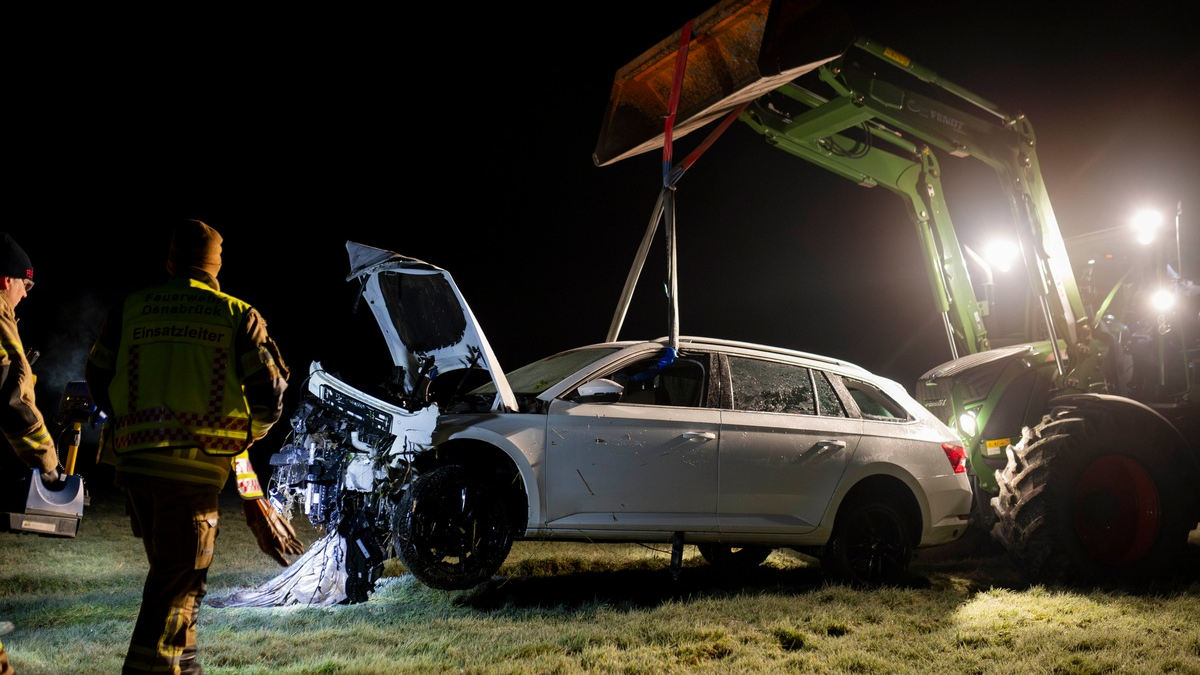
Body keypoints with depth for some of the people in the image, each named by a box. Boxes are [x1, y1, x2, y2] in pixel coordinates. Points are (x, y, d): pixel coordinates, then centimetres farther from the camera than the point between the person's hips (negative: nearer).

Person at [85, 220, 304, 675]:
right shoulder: (238, 316, -1)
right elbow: (268, 393, -3)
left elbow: (97, 380, 14)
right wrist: (246, 434, 17)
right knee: (179, 577, 4)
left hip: (135, 462, 4)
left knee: (168, 567, 23)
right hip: (198, 467, -4)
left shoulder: (128, 309, 7)